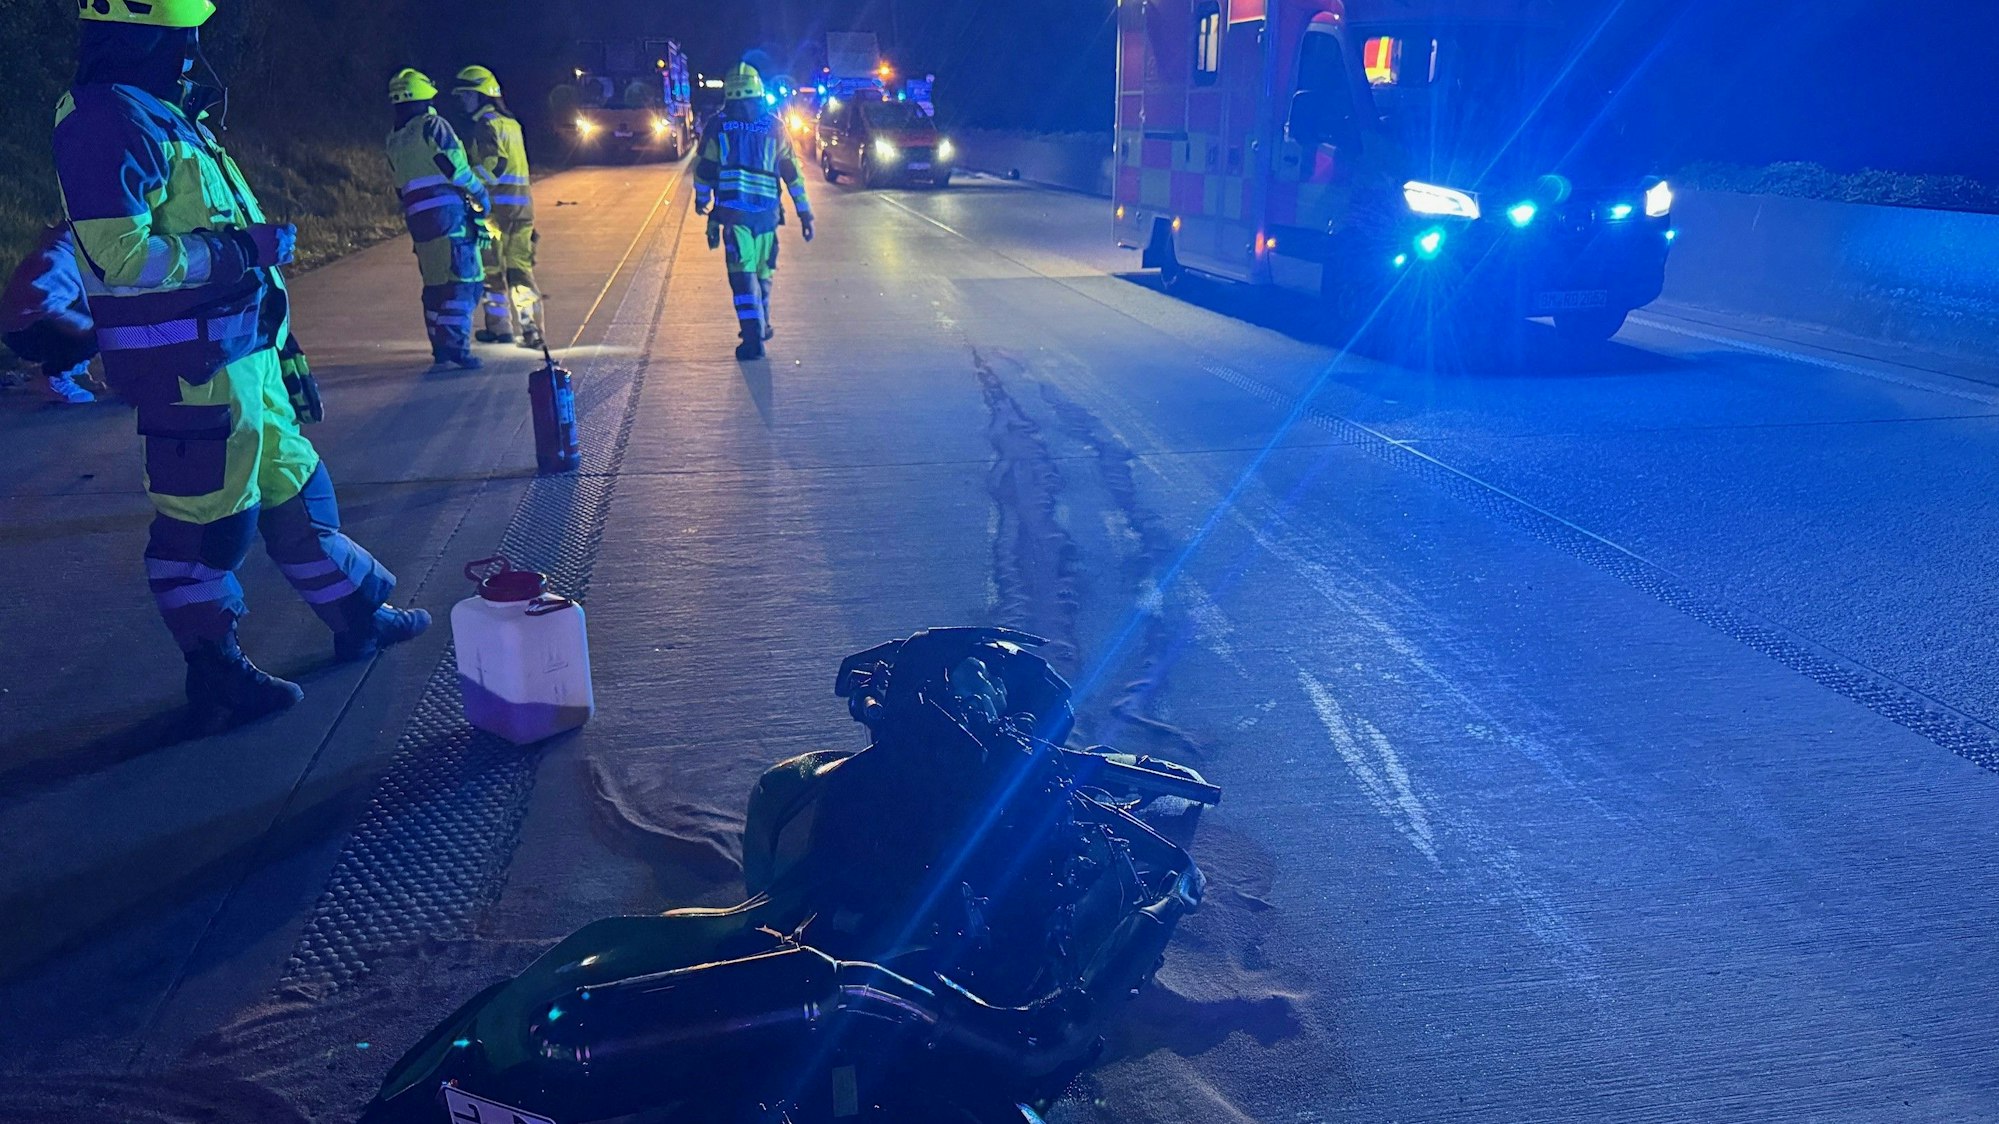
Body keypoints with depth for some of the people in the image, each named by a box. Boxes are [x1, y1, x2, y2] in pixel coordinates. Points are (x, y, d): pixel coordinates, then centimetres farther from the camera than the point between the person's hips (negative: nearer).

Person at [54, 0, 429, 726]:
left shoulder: (164, 118, 18)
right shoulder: (108, 120, -15)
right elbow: (120, 252, -24)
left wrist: (284, 351, 22)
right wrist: (245, 247, -17)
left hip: (240, 354, 10)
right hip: (190, 367, -10)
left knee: (293, 486, 18)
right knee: (206, 518, 0)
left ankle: (356, 615, 32)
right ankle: (215, 674, 13)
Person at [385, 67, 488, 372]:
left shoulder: (393, 139, 18)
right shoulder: (433, 126, -4)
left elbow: (401, 186, 19)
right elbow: (456, 166, -12)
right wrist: (481, 193, 1)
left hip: (416, 217, 7)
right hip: (448, 210, -7)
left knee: (435, 283, 14)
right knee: (463, 279, -8)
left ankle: (440, 350, 16)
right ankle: (455, 346, -16)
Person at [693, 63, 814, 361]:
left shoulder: (717, 125, 4)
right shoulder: (774, 126, 6)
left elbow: (704, 168, 8)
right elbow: (792, 172, 6)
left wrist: (701, 199, 26)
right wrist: (805, 213, 9)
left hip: (733, 212, -2)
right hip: (767, 212, 2)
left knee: (743, 274, -5)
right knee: (763, 272, 17)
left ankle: (753, 337, -15)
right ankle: (762, 326, 30)